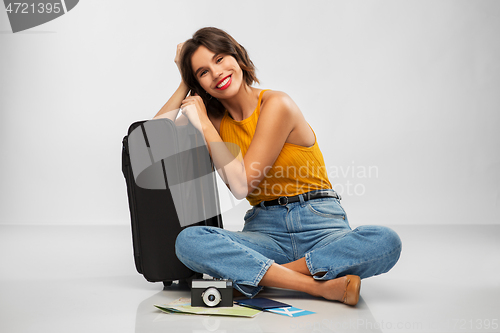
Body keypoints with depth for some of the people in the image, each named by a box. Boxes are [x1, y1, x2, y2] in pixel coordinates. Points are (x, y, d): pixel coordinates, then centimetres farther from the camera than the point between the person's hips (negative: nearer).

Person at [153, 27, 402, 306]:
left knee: (385, 242, -33)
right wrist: (184, 84, 9)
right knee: (188, 241, -28)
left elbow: (242, 184, -12)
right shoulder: (216, 118, 11)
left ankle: (252, 274, -27)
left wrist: (203, 124, -6)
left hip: (319, 223, -3)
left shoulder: (276, 104, -8)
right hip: (265, 228, 3)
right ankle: (319, 286, -27)